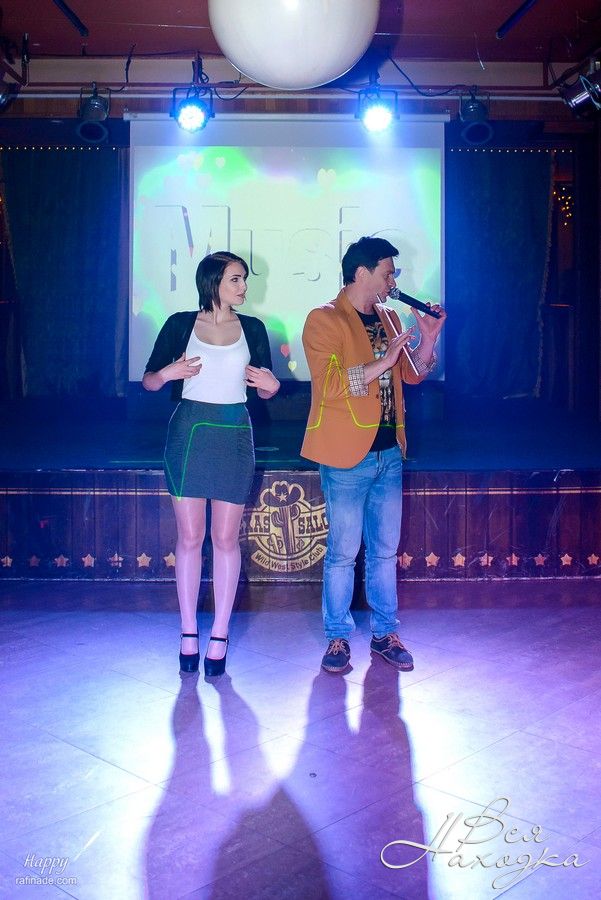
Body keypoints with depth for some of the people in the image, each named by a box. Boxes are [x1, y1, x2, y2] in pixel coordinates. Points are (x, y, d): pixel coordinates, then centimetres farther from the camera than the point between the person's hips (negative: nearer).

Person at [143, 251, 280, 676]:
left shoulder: (252, 328, 6)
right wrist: (169, 373, -16)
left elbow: (267, 389, 10)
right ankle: (189, 632, 15)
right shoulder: (181, 325, 2)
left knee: (226, 538, 3)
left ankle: (219, 636, 11)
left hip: (233, 437, 1)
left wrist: (271, 384, -12)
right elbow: (149, 381, 4)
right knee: (190, 536, 3)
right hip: (189, 434, -1)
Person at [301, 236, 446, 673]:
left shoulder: (388, 318, 13)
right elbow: (328, 385, -21)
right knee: (343, 552, 3)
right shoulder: (324, 320, -9)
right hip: (347, 456, -7)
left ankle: (385, 633, 25)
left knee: (385, 551, 13)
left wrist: (429, 338, 3)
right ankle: (338, 637, 17)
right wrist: (381, 364, -22)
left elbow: (413, 374, 18)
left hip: (389, 453, 7)